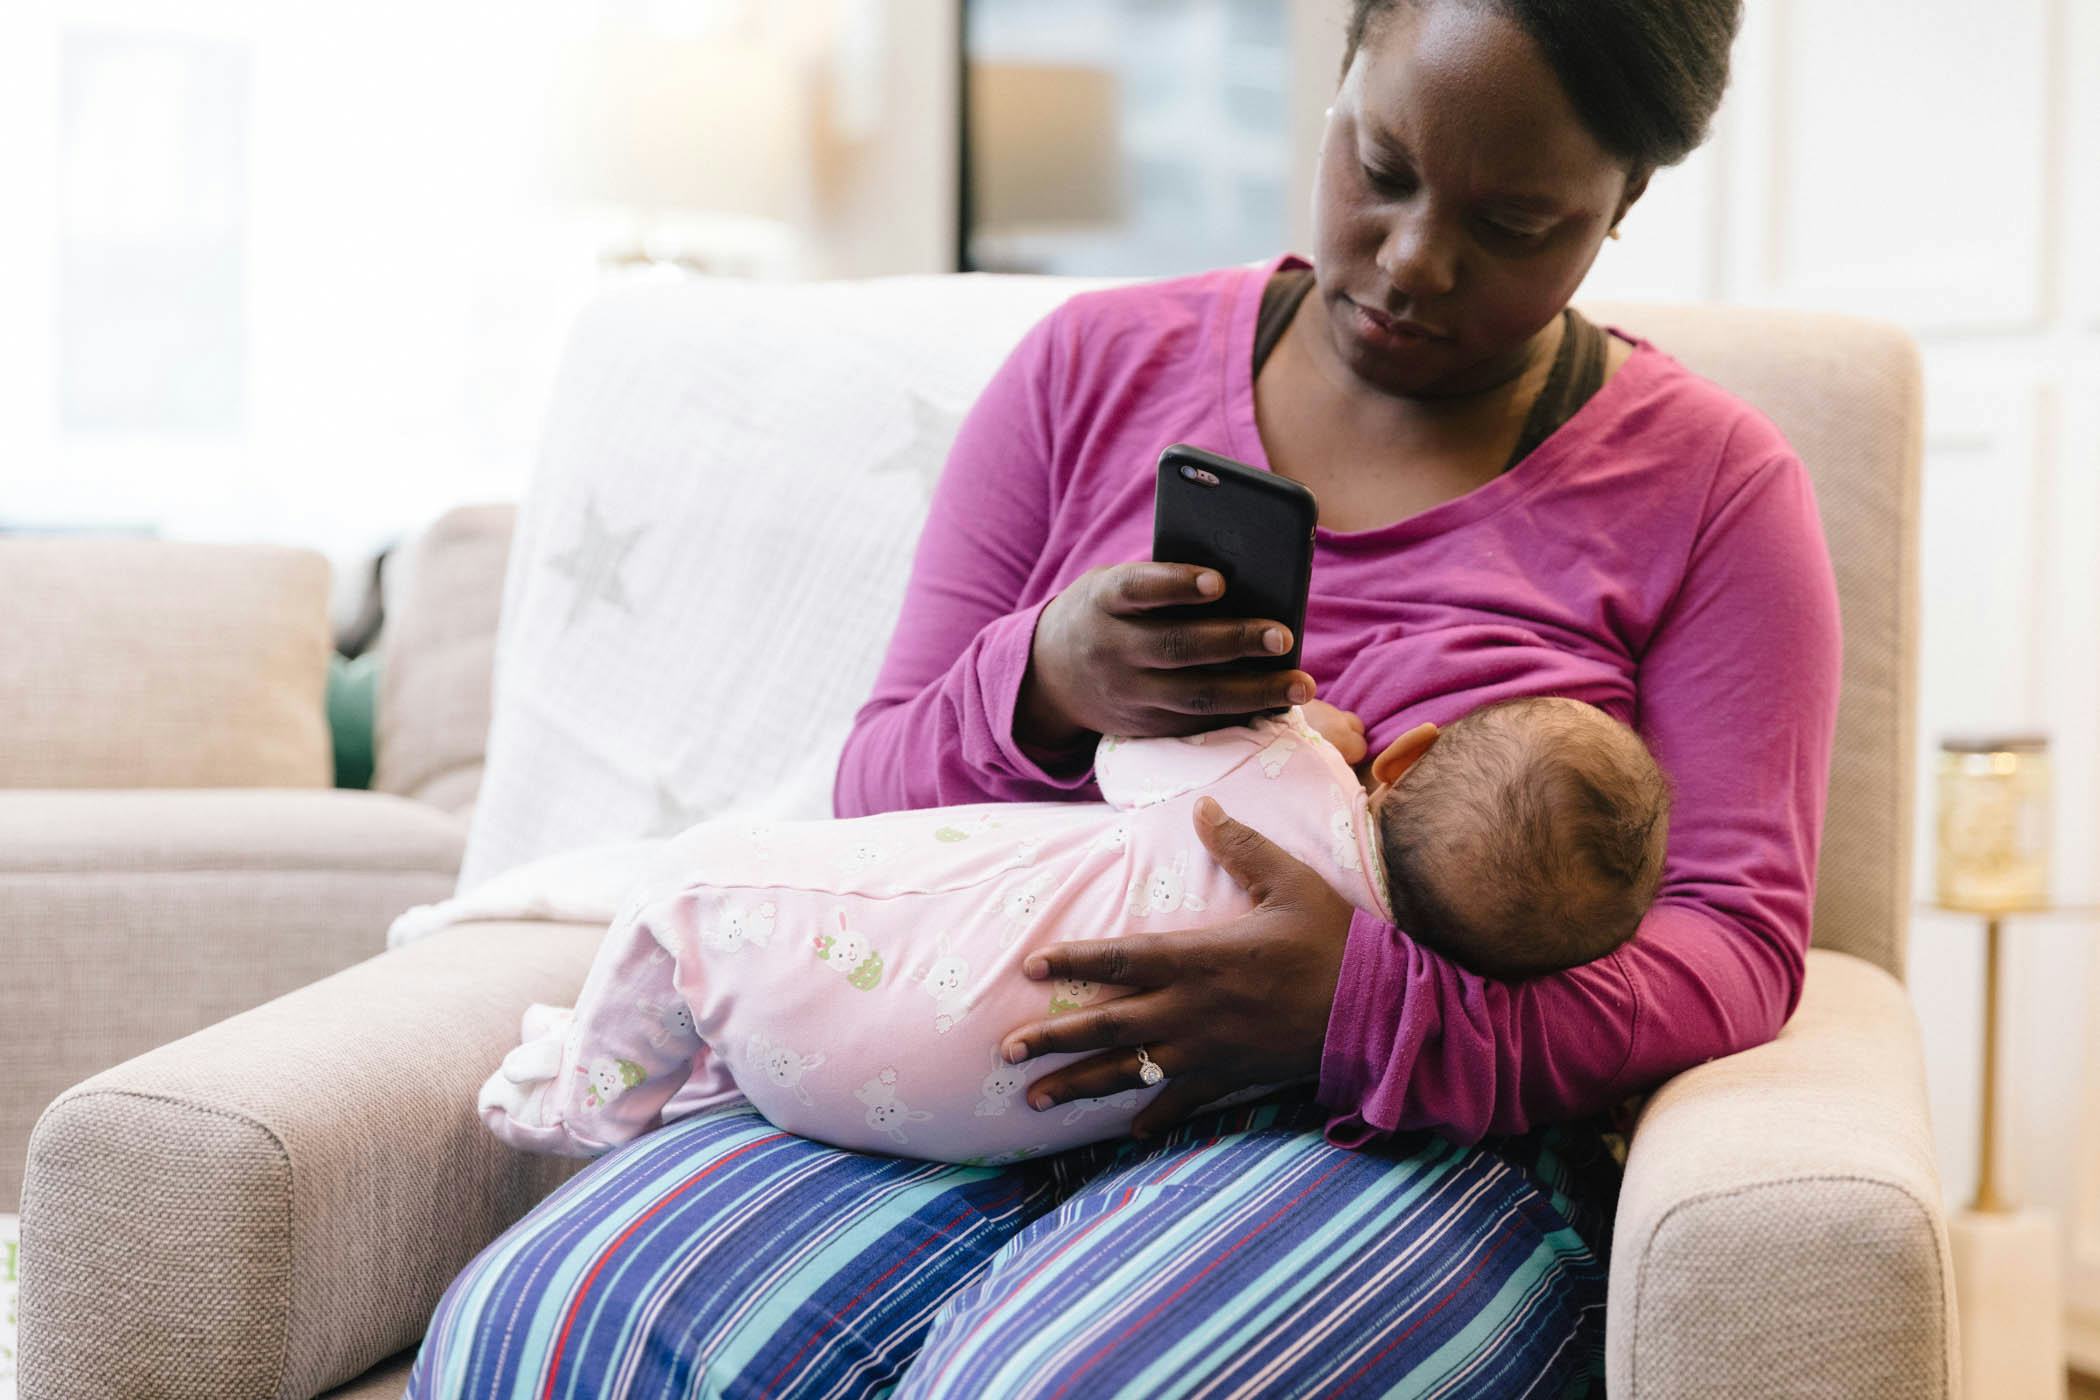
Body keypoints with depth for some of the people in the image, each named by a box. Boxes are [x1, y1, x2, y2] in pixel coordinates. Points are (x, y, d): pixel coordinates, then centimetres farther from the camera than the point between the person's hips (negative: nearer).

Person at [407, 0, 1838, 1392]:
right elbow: (877, 797, 13)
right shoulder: (1101, 367, 12)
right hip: (995, 1073, 3)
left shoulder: (1713, 486, 6)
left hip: (1406, 1124, -2)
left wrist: (1371, 1011, -21)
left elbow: (1739, 943, -3)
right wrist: (1040, 693, -12)